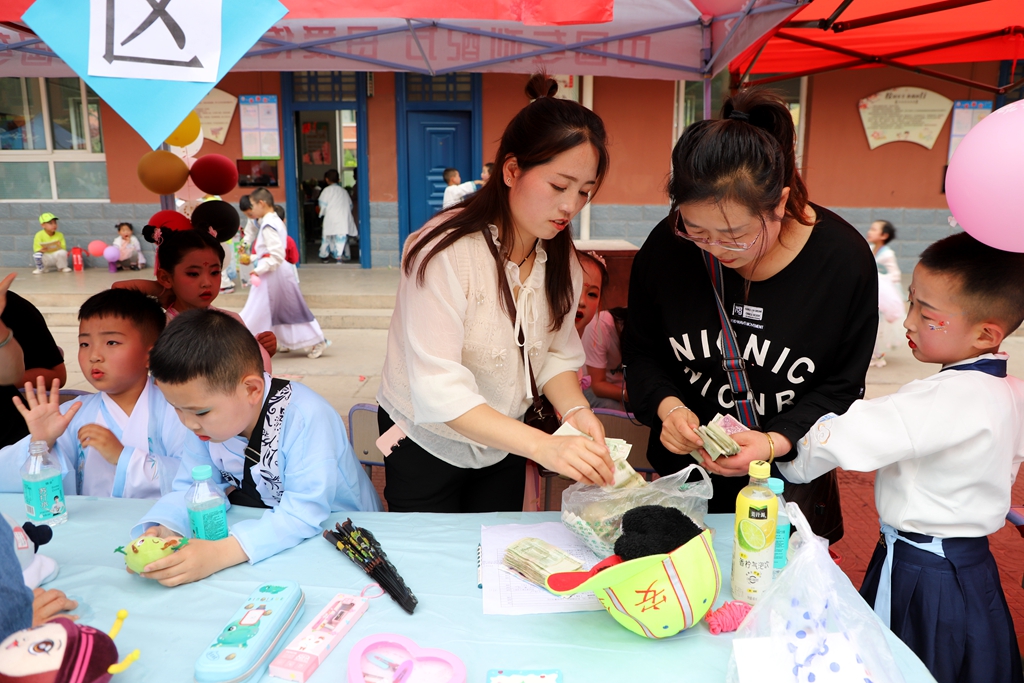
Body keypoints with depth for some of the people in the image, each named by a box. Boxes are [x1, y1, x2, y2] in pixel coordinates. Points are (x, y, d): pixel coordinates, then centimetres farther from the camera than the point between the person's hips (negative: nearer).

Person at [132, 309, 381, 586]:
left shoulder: (306, 419, -29)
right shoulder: (209, 419, -8)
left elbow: (305, 512, -32)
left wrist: (221, 553, -42)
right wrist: (162, 529, -23)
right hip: (262, 525, 6)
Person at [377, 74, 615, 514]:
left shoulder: (559, 257, -6)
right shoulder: (447, 251, -29)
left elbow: (557, 352, -3)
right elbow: (438, 391, -36)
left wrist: (573, 409, -24)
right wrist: (543, 445, -45)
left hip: (502, 445, 6)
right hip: (426, 443, -5)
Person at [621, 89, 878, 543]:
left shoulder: (845, 260, -19)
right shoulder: (667, 246, -16)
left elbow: (841, 388, -10)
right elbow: (641, 351, -2)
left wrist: (777, 441, -26)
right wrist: (666, 404, -22)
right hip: (684, 472, 2)